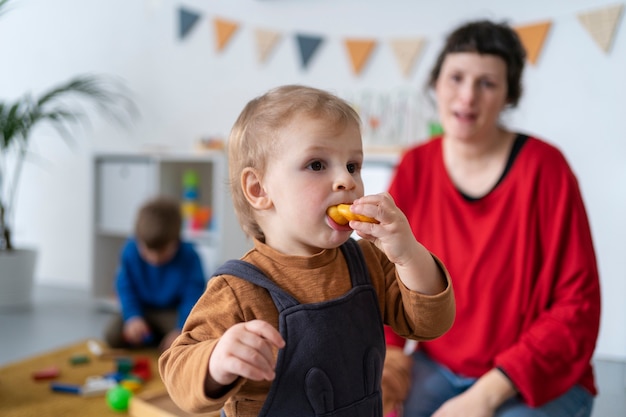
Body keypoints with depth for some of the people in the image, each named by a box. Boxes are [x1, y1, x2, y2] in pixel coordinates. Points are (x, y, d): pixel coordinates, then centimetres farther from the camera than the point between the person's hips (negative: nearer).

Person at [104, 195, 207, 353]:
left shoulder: (189, 257, -21)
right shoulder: (130, 250, -14)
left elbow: (193, 297, -21)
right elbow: (125, 287, -8)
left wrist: (181, 331, -32)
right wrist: (133, 317, -24)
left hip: (174, 313, -2)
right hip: (142, 310, 2)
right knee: (113, 335, -20)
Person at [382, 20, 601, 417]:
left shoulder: (544, 166, -13)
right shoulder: (416, 166, -3)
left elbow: (578, 303, -13)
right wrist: (387, 353, -14)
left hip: (540, 380, -2)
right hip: (438, 367, 3)